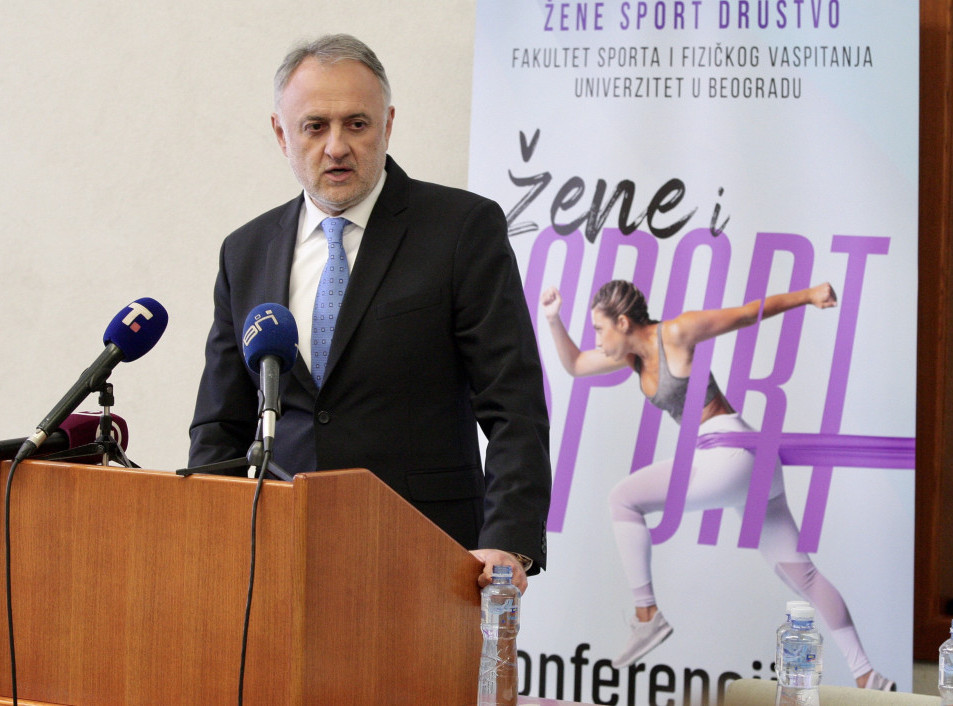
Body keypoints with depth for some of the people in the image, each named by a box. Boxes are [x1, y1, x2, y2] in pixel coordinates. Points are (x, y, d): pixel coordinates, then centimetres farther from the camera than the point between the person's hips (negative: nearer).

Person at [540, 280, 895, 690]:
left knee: (622, 500, -6)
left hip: (730, 453, -10)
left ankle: (646, 616, -5)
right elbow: (574, 365, 26)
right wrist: (553, 320, 11)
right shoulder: (634, 353, 15)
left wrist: (808, 295, 1)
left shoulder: (677, 333, -8)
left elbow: (750, 312, -2)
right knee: (798, 572, 8)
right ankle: (868, 678, 8)